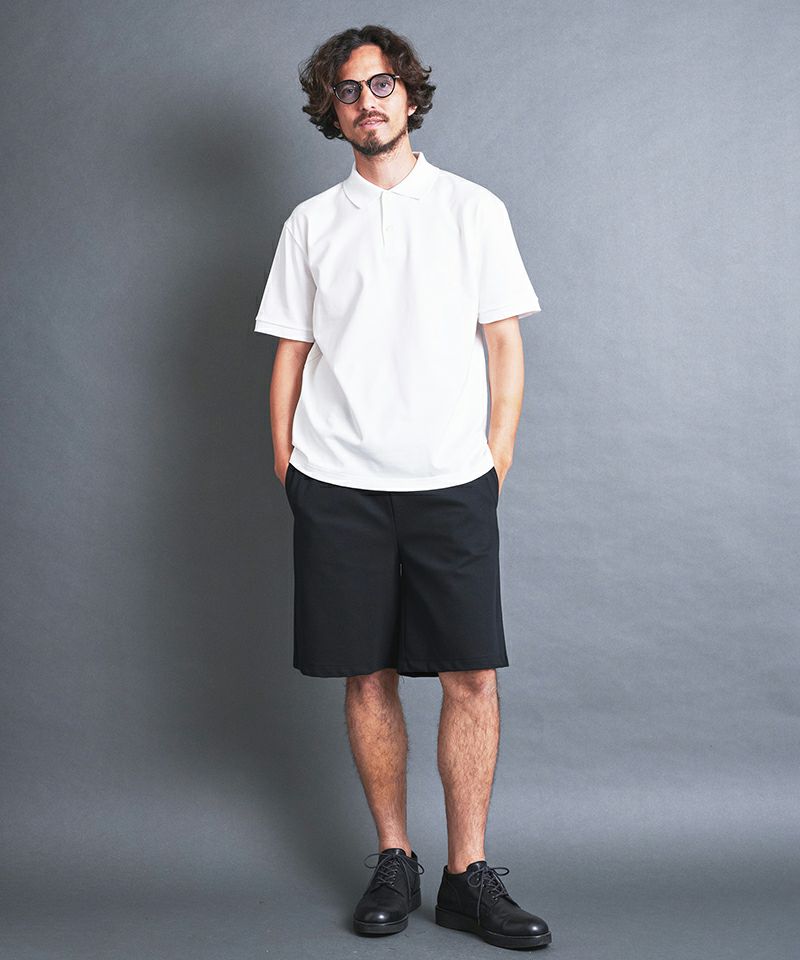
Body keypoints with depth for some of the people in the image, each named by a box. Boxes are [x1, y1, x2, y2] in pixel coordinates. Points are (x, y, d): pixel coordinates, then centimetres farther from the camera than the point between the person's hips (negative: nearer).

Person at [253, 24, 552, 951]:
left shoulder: (473, 208, 9)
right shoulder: (311, 223, 12)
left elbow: (505, 344, 7)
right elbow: (290, 352, 12)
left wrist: (497, 456, -1)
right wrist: (285, 466, 5)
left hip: (450, 482, -1)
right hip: (335, 484, 1)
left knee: (472, 673, -4)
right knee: (366, 674, 4)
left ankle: (469, 874, 8)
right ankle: (393, 861, 18)